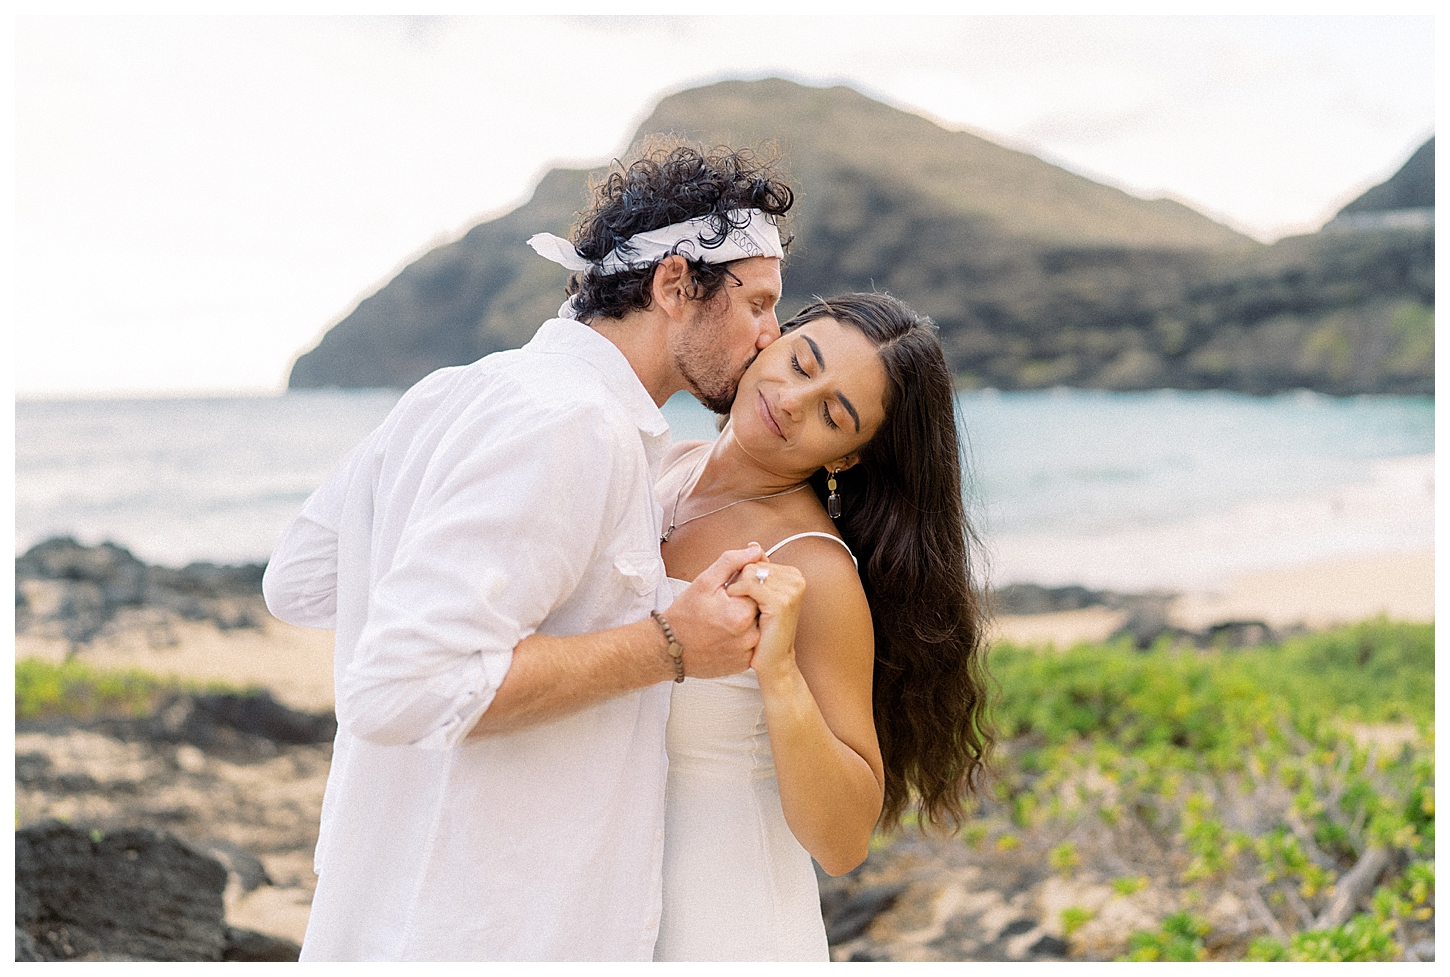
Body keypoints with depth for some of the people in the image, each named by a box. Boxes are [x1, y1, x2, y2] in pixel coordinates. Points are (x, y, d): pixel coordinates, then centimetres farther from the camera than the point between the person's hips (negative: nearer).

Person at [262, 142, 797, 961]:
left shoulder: (457, 395, 8)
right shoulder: (575, 429, -21)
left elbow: (300, 581, 15)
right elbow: (403, 687, -29)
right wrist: (666, 647, -21)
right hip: (491, 939, -9)